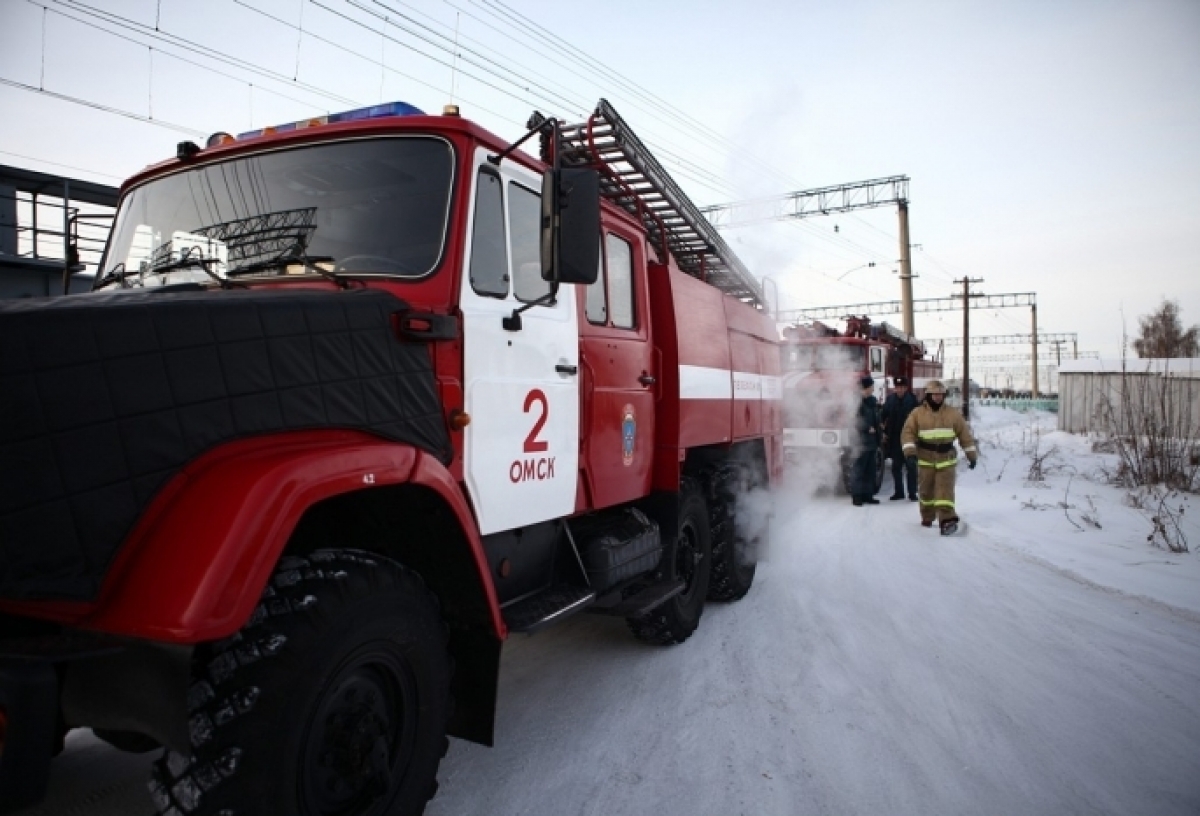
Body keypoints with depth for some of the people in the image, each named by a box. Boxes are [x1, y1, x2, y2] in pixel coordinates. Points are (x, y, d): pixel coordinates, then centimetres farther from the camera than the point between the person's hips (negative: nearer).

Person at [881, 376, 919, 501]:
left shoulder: (912, 399, -5)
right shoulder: (890, 399, 3)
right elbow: (884, 416, 9)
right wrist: (884, 432, 3)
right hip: (894, 438, 3)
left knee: (910, 466, 2)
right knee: (896, 466, 10)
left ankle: (912, 493, 9)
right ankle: (899, 491, 19)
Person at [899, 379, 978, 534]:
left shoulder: (953, 413, 4)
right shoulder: (918, 413, 0)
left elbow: (964, 434, 8)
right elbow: (908, 432, -5)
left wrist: (972, 454, 7)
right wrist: (910, 450, -20)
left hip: (946, 459, 0)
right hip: (926, 460, 1)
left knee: (945, 490, -12)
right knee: (926, 490, 10)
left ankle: (947, 520, -20)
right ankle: (927, 518, 29)